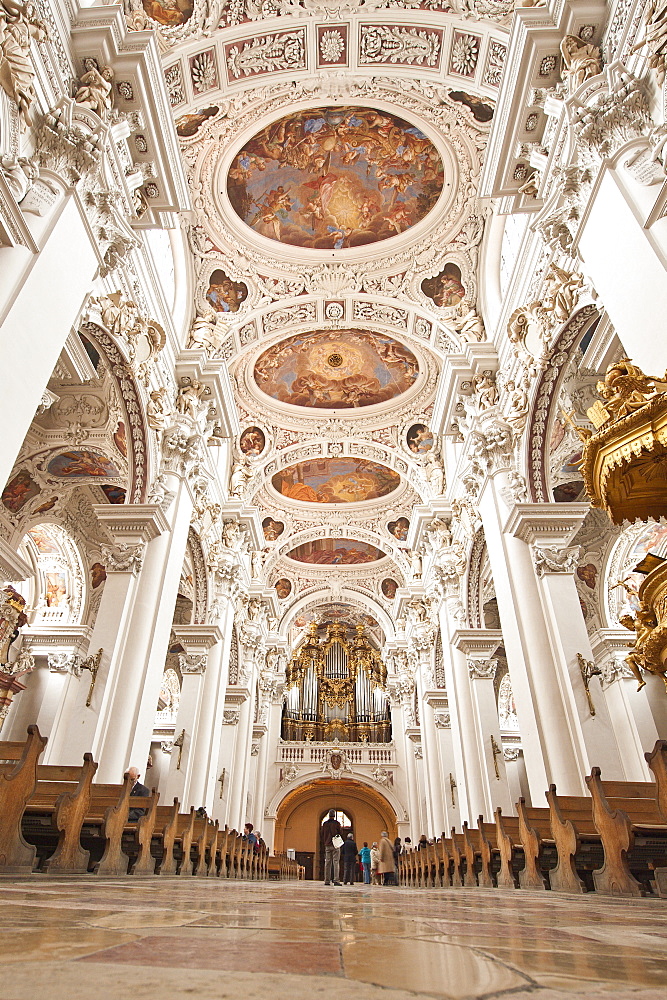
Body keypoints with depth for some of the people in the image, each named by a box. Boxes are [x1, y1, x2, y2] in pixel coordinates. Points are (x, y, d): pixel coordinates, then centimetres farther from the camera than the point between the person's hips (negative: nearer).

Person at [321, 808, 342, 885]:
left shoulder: (325, 824, 7)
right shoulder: (336, 823, -4)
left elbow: (322, 835, 12)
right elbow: (339, 833, -1)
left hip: (327, 845, 4)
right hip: (335, 845, -4)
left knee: (327, 863, 7)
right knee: (336, 862, -4)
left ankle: (327, 881, 8)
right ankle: (336, 880, -10)